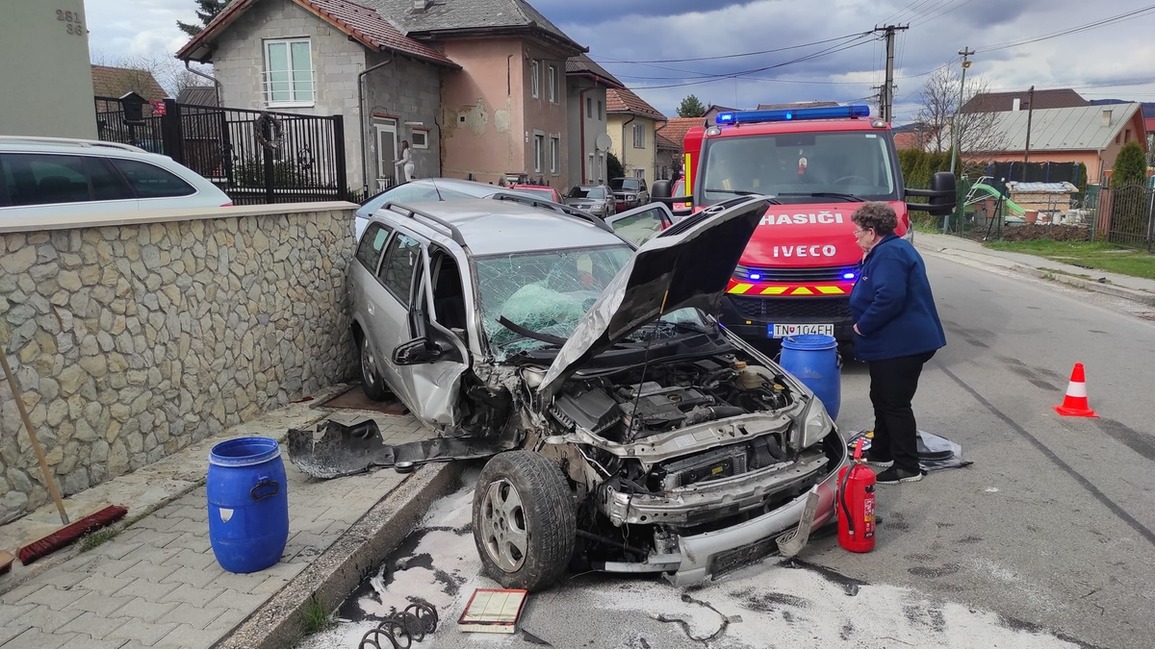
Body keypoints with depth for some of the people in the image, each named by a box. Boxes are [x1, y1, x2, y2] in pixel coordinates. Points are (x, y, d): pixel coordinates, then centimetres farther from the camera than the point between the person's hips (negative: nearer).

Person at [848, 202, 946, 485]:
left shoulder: (889, 254, -20)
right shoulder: (891, 249, 16)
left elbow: (889, 299, -31)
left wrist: (862, 326, -20)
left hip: (902, 345, -11)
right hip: (893, 343, 11)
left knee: (895, 403, -3)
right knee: (882, 399, 21)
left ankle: (908, 467, 7)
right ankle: (881, 453, 34)